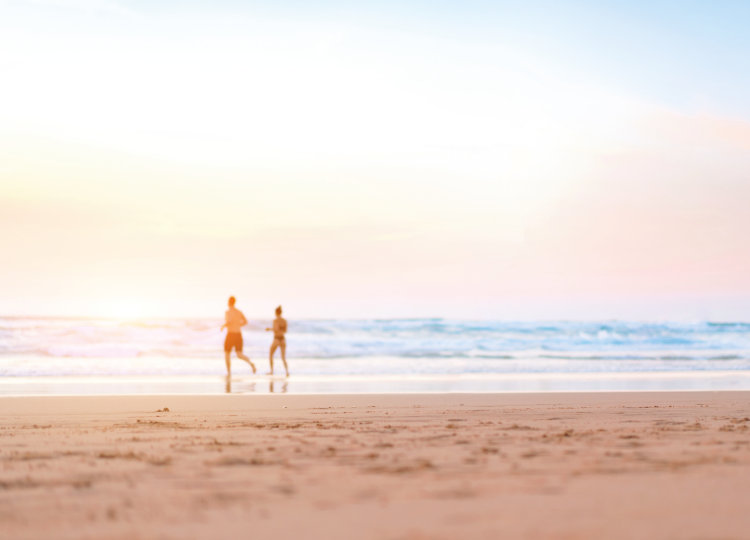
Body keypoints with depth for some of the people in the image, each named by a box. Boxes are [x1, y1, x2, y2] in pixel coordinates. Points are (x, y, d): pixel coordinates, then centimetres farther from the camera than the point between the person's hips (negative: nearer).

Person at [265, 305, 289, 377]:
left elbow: (276, 330, -24)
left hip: (276, 339, -5)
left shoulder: (275, 320, -12)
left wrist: (270, 329, -4)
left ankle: (272, 371, 19)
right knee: (283, 358, 2)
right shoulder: (284, 320, 7)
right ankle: (287, 371, -22)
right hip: (283, 339, 5)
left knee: (270, 355, 18)